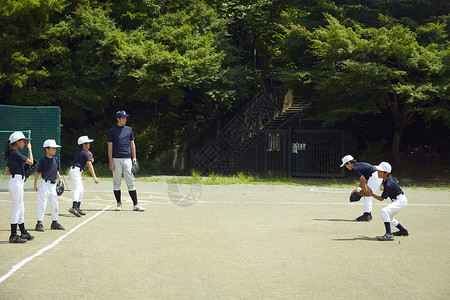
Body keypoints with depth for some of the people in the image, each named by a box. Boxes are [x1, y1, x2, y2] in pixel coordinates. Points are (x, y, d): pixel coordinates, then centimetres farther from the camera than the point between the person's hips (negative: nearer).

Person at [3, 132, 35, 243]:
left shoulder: (11, 154, 15)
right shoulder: (15, 154, -14)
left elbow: (7, 171, 20)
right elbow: (30, 162, -14)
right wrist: (29, 149, -4)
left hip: (18, 183, 10)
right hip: (16, 183, -10)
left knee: (21, 209, 16)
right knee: (17, 208, -7)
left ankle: (24, 233, 24)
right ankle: (13, 236, -4)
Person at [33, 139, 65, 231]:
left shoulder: (56, 159, 9)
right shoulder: (43, 160, -10)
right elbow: (38, 173, -6)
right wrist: (35, 185, -7)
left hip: (53, 185, 7)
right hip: (45, 185, -7)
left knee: (55, 204, 10)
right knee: (42, 204, -5)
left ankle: (54, 222, 20)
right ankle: (39, 223, 1)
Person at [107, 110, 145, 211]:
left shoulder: (129, 129, 12)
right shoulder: (112, 131, 2)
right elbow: (110, 147, -1)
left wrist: (134, 159, 8)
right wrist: (111, 162, -8)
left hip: (127, 159, 2)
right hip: (116, 159, -2)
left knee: (131, 182, 0)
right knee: (116, 182, 2)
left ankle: (136, 205, -2)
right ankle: (119, 203, 10)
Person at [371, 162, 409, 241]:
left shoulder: (388, 185, -28)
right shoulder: (389, 176, -4)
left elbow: (381, 199, -19)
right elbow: (396, 181, 19)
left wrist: (371, 194, -22)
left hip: (401, 201, -11)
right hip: (395, 200, 11)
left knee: (384, 211, -30)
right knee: (389, 218, 26)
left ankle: (389, 235, -34)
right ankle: (403, 231, 45)